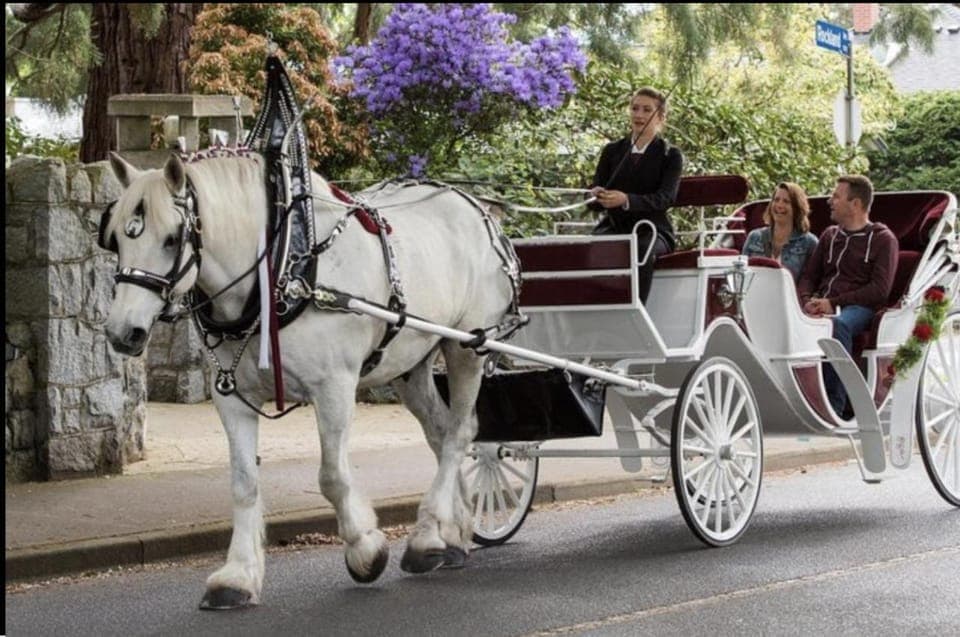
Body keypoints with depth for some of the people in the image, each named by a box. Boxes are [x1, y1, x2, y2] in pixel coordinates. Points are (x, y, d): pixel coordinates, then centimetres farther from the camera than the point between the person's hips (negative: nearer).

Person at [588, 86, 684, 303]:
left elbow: (666, 197, -13)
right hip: (613, 226, 3)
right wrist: (597, 196, -21)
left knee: (642, 250, -38)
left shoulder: (670, 155, 4)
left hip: (650, 230, -3)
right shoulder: (612, 151, 15)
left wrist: (627, 200, -32)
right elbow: (591, 199, 7)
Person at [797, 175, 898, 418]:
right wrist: (807, 301, -3)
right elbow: (808, 276, 22)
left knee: (837, 324, -41)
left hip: (858, 307, -5)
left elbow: (880, 289, -4)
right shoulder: (829, 235, 26)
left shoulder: (882, 239, 7)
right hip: (822, 306, 5)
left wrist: (834, 303, -12)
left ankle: (834, 405, -40)